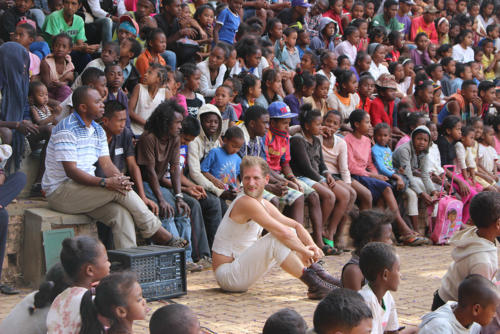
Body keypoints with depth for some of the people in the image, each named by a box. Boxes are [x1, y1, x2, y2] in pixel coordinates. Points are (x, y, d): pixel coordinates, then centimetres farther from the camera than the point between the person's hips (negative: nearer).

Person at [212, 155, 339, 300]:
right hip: (227, 275, -10)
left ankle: (320, 275, 6)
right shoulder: (246, 203, -20)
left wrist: (312, 246, -6)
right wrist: (305, 251, -15)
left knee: (290, 234, 10)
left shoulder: (264, 204, 9)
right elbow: (282, 232, -26)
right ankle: (314, 284, -22)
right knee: (276, 238, -26)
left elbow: (296, 225, 12)